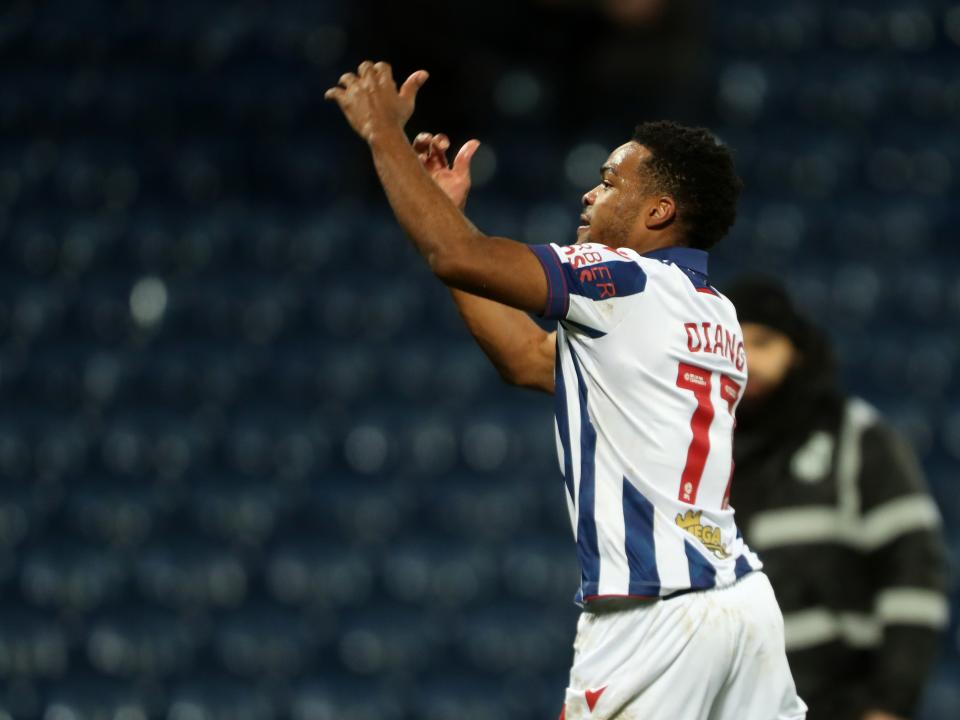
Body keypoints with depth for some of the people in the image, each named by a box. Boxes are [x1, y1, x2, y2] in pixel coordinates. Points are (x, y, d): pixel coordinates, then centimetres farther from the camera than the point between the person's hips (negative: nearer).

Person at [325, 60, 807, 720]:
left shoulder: (631, 283, -5)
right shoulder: (716, 318, 20)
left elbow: (456, 257, -12)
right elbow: (528, 359, 25)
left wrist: (384, 133, 2)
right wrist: (449, 211, 26)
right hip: (743, 596, 8)